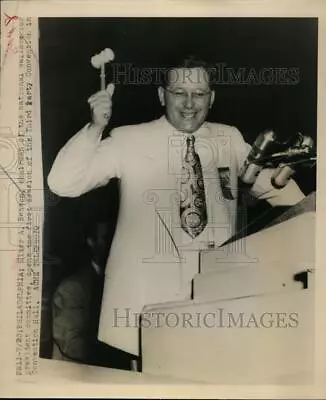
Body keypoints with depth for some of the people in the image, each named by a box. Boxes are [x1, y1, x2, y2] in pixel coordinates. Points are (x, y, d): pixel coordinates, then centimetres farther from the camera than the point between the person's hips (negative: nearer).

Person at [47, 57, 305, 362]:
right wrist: (95, 127, -23)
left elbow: (272, 185, 16)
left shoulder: (230, 139, 5)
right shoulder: (129, 140, -5)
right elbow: (62, 184, -10)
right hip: (146, 296, -3)